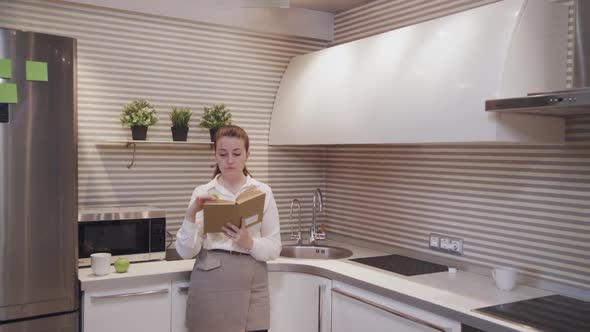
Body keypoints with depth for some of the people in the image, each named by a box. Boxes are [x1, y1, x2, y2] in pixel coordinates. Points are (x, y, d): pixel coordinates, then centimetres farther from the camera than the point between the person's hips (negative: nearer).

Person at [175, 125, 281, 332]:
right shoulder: (202, 193, 3)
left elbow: (274, 248, 1)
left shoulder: (263, 192, 2)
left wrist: (249, 243, -17)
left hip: (251, 286, 0)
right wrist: (191, 215, -17)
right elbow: (186, 251, -3)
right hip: (210, 286, 0)